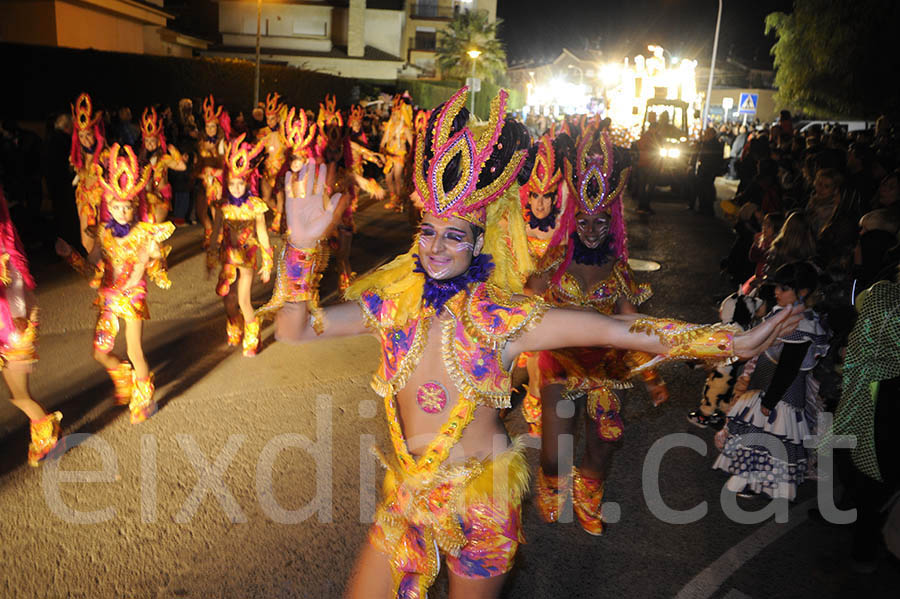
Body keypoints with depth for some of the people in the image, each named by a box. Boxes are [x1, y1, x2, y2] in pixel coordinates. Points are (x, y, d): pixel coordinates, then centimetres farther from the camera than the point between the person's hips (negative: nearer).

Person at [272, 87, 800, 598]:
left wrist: (734, 343, -23)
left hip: (481, 506, -2)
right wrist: (304, 245, -29)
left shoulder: (504, 316, -13)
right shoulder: (394, 304, -7)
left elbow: (615, 329, -19)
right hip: (406, 499, 3)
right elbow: (293, 330, -13)